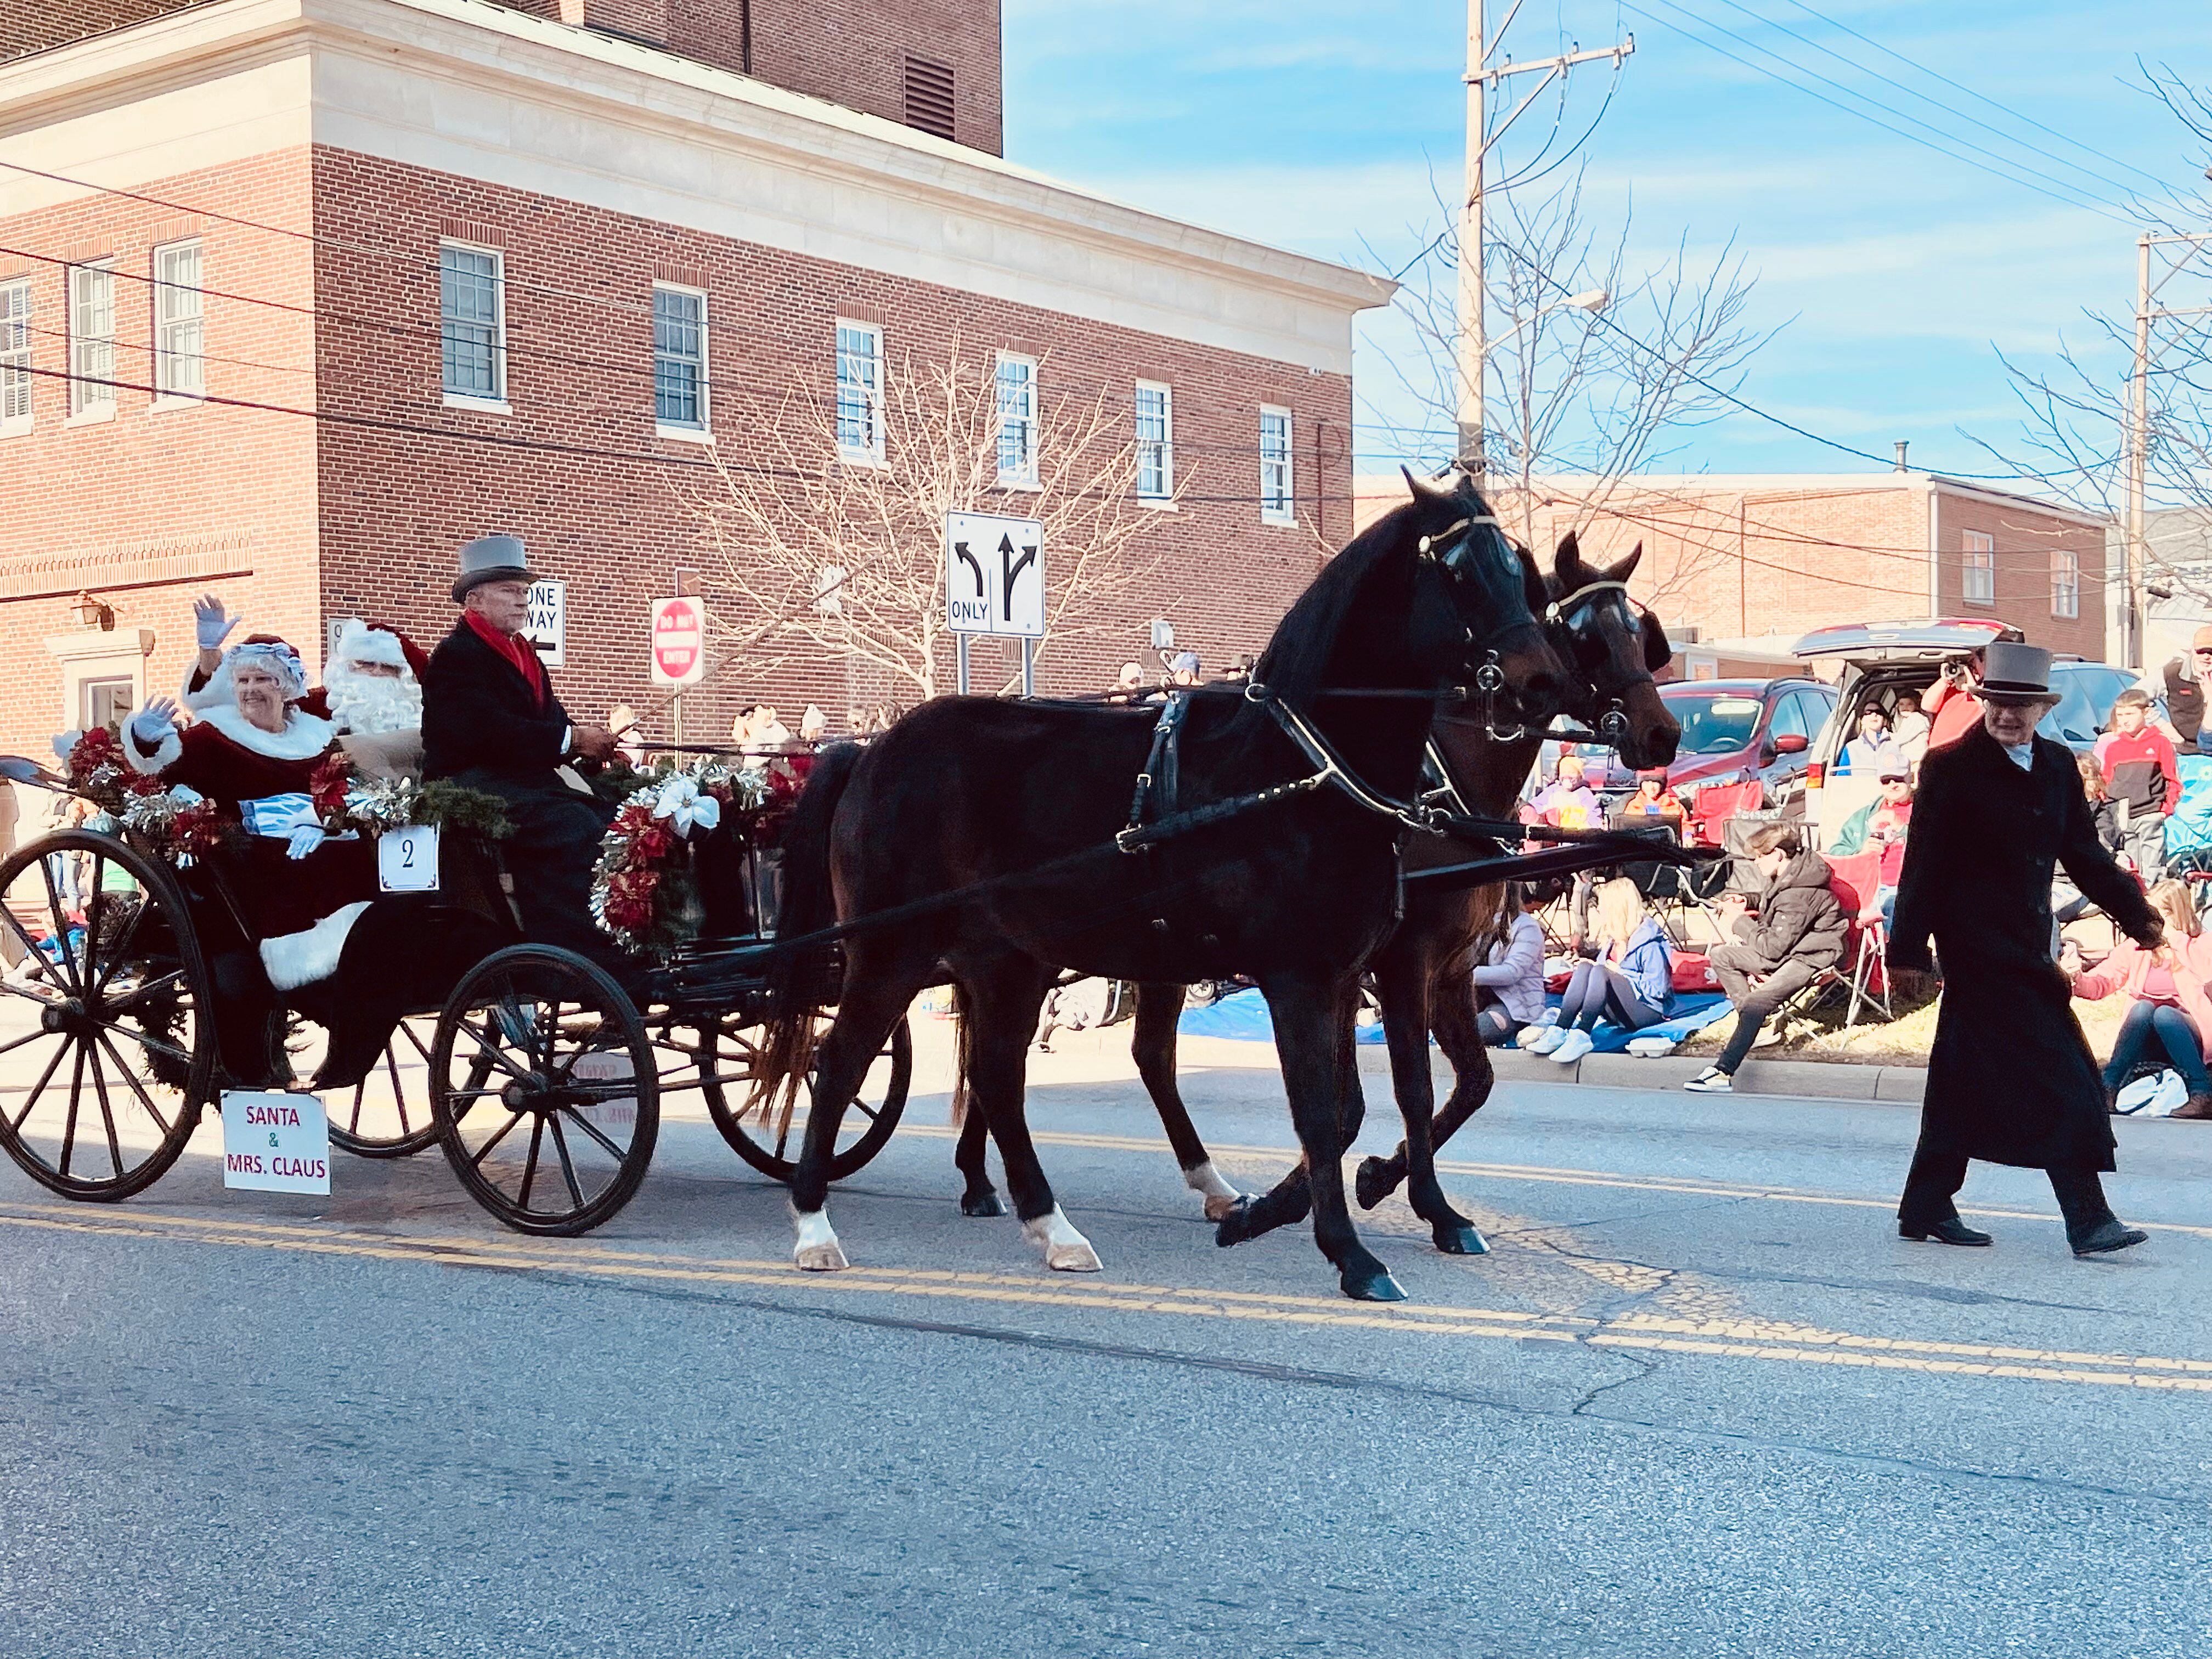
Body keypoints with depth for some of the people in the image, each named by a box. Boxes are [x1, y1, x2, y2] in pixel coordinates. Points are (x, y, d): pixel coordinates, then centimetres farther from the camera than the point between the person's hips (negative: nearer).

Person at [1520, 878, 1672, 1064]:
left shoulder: (1650, 942, -8)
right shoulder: (1612, 940, 17)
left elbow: (1657, 989, -14)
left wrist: (1619, 972, -10)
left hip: (1648, 1011, -7)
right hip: (1618, 1016, 7)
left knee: (1600, 972, -28)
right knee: (1585, 968, -15)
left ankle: (1581, 1037, -45)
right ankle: (1558, 1033, -30)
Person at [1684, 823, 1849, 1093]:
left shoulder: (1798, 894, -26)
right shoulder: (1784, 878, 5)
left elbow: (1773, 947, -23)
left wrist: (1740, 922, -12)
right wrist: (1748, 905, 5)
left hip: (1813, 956, -11)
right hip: (1789, 947, 11)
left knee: (1757, 1001, -31)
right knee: (1720, 955, 6)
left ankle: (1723, 1073, -42)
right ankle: (1761, 1020, -2)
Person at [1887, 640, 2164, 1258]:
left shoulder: (2057, 767, 11)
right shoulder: (1951, 768, -8)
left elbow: (2085, 854, 17)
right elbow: (1924, 862, -11)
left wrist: (2136, 915, 10)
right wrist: (1908, 946, -14)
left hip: (2027, 946, 7)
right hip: (1979, 946, -7)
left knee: (1966, 1080, 14)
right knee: (2060, 1080, -11)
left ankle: (1926, 1208, 23)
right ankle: (2088, 1220, -8)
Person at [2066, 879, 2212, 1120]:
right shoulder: (2137, 946, 9)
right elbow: (2100, 984, -2)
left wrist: (2175, 937, -18)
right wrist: (2076, 978, -22)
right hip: (2147, 1046, 2)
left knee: (2164, 1013, -32)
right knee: (2143, 1007, -29)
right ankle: (2108, 1088, -31)